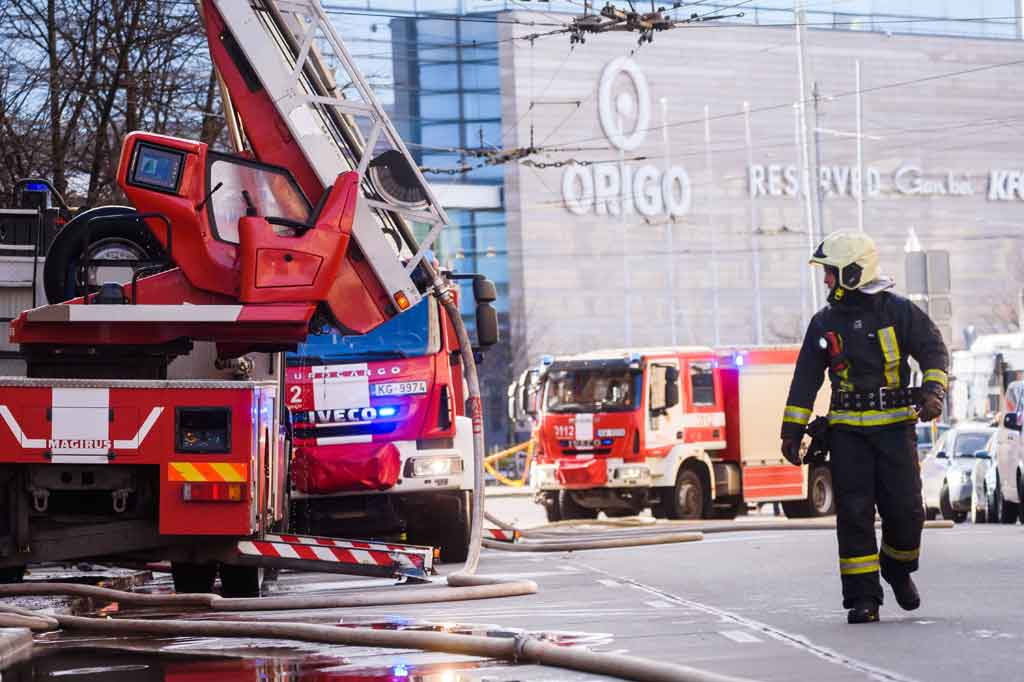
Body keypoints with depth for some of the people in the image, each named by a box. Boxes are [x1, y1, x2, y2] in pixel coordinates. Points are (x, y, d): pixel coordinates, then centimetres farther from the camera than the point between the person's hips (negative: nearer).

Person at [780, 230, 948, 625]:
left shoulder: (898, 311, 0)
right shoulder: (824, 323, 9)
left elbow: (933, 350, 0)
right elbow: (805, 380, 11)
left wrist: (933, 391, -18)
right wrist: (792, 431, 7)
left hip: (895, 426, -2)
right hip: (847, 430, 2)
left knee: (905, 508, -5)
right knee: (854, 513, -6)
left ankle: (898, 569, 25)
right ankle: (862, 598, -3)